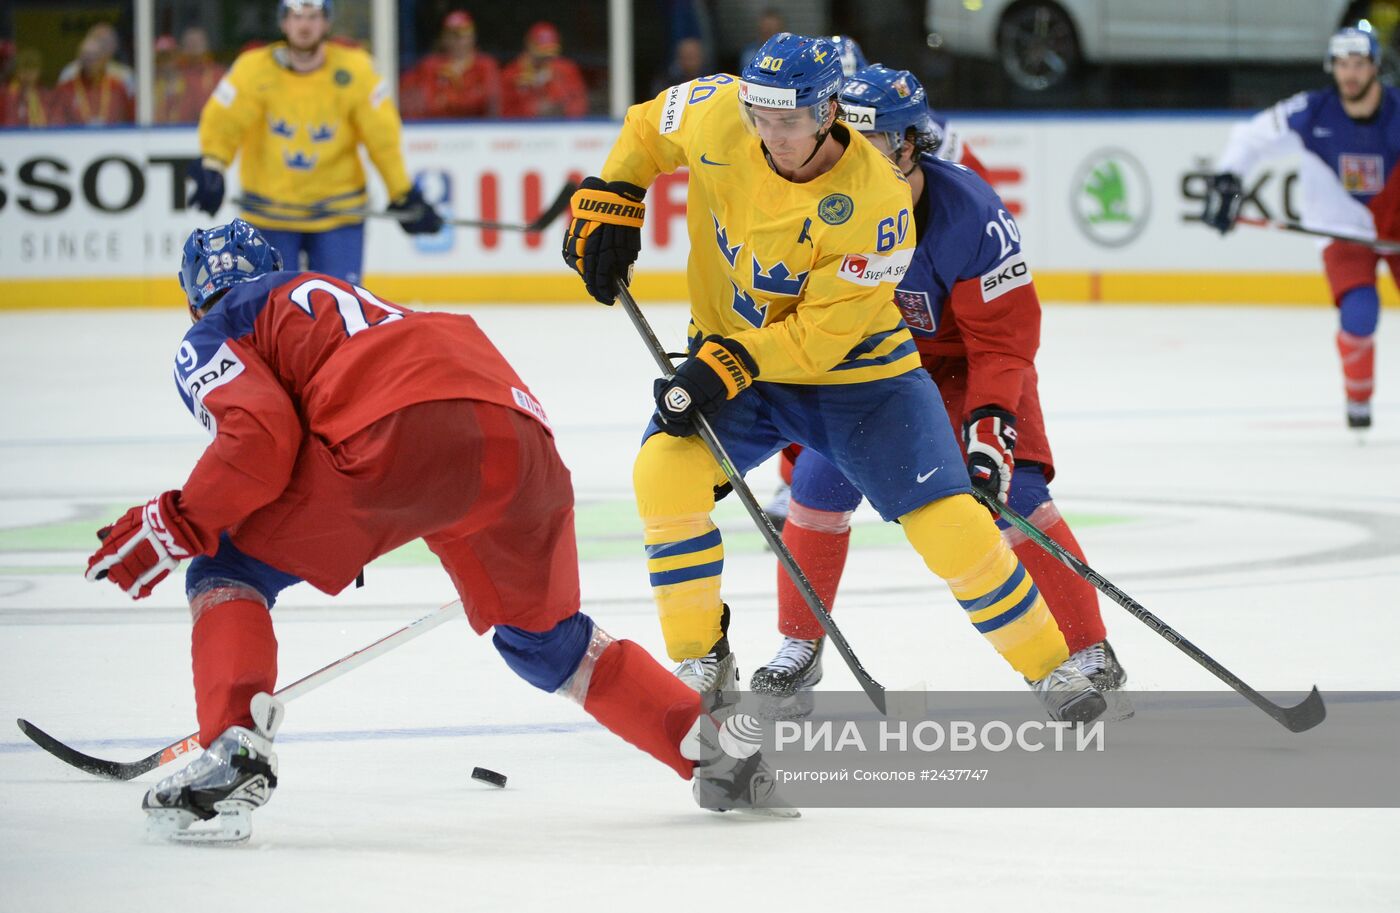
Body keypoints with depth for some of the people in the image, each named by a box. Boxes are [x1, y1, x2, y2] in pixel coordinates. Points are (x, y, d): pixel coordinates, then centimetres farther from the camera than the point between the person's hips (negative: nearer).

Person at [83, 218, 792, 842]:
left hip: (405, 432, -7)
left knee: (229, 570, 11)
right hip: (519, 438, 7)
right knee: (542, 639, 28)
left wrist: (173, 526, 6)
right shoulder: (341, 297, 42)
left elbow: (261, 438, -1)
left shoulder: (212, 340, 19)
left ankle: (234, 754, -10)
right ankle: (714, 748, 20)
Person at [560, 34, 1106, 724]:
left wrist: (727, 367, -32)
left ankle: (1050, 668, 8)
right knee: (665, 471, -23)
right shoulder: (715, 114, -18)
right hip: (731, 356, 3)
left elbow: (822, 332, -26)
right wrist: (607, 206, -4)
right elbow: (647, 127, 5)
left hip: (856, 371, -3)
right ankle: (702, 660, -7)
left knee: (948, 522, -12)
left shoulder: (875, 205, -28)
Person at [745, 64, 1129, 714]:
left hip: (964, 356, -3)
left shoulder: (971, 215, -32)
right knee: (822, 479, -10)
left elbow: (1006, 336, -27)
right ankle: (800, 647, 8)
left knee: (1011, 493, -16)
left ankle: (1090, 654, -7)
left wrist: (990, 425, -36)